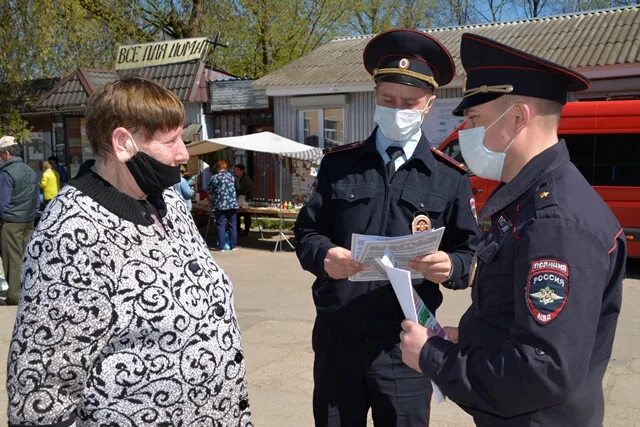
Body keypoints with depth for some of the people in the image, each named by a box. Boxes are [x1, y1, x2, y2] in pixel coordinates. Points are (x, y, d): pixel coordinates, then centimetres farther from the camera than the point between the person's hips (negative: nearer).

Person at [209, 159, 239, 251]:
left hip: (220, 205, -3)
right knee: (232, 225, 8)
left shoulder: (214, 178, -3)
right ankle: (232, 245, 12)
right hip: (232, 204, 3)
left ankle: (221, 246, 2)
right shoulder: (231, 176, 7)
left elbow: (210, 192, 4)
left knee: (220, 225, 2)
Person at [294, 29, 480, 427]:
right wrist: (324, 256, -17)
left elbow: (470, 254, 2)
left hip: (405, 344, -1)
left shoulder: (451, 178, 1)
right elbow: (307, 231, 5)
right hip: (337, 337, 2)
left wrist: (449, 267, -21)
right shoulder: (338, 164, 4)